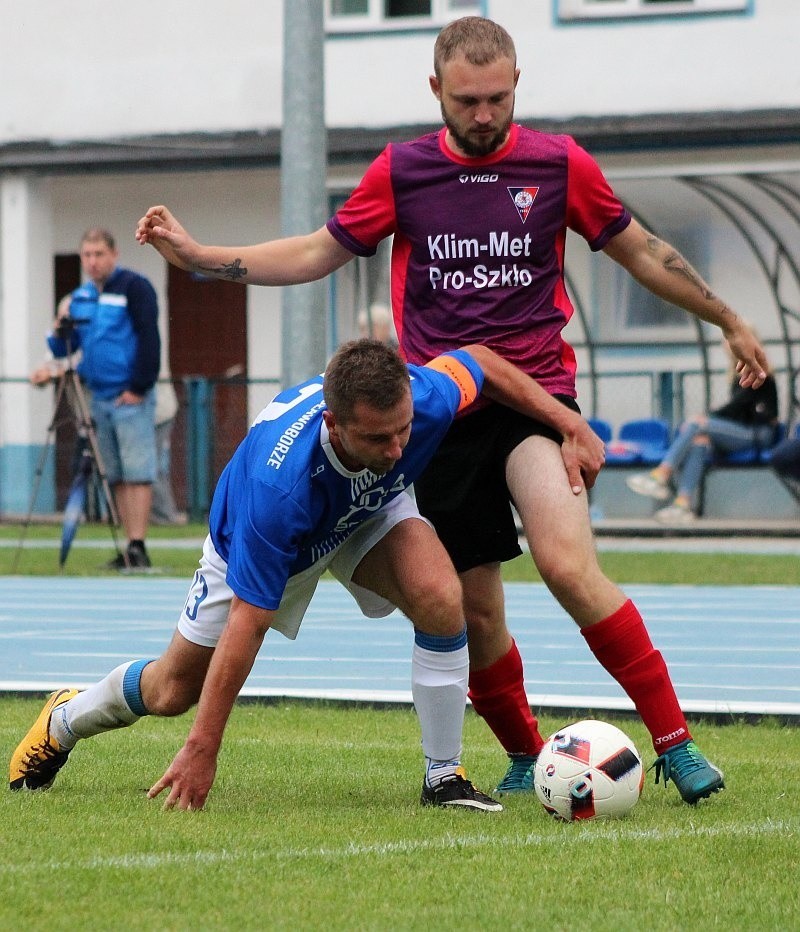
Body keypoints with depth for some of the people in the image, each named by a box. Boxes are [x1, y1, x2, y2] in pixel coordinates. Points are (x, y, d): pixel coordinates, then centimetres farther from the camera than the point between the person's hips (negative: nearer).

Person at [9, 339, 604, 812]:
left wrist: (569, 423, -16)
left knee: (441, 599, -29)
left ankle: (444, 778, -13)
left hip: (371, 513, 3)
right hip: (256, 539, -2)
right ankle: (64, 722, 45)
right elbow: (246, 623, -40)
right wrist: (203, 750, -35)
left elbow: (480, 361, -12)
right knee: (175, 690, 12)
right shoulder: (276, 484, -48)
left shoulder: (423, 396, -39)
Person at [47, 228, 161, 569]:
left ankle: (137, 548, -12)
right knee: (116, 477, 7)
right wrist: (61, 333, -3)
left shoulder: (134, 287, -6)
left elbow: (149, 340, -11)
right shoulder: (80, 296, 15)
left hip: (130, 398, -7)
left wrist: (138, 388, -15)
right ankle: (129, 551, 9)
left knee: (136, 473, -9)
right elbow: (63, 349, 19)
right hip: (99, 398, 7)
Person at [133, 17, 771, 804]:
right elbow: (319, 252, 13)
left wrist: (728, 321, 18)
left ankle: (675, 742, -20)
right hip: (440, 409, 2)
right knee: (475, 613, 3)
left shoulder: (559, 164, 2)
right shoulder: (401, 171, 4)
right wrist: (197, 256, 5)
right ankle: (525, 759, 25)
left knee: (566, 563, -25)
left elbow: (642, 252, 14)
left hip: (536, 392, -2)